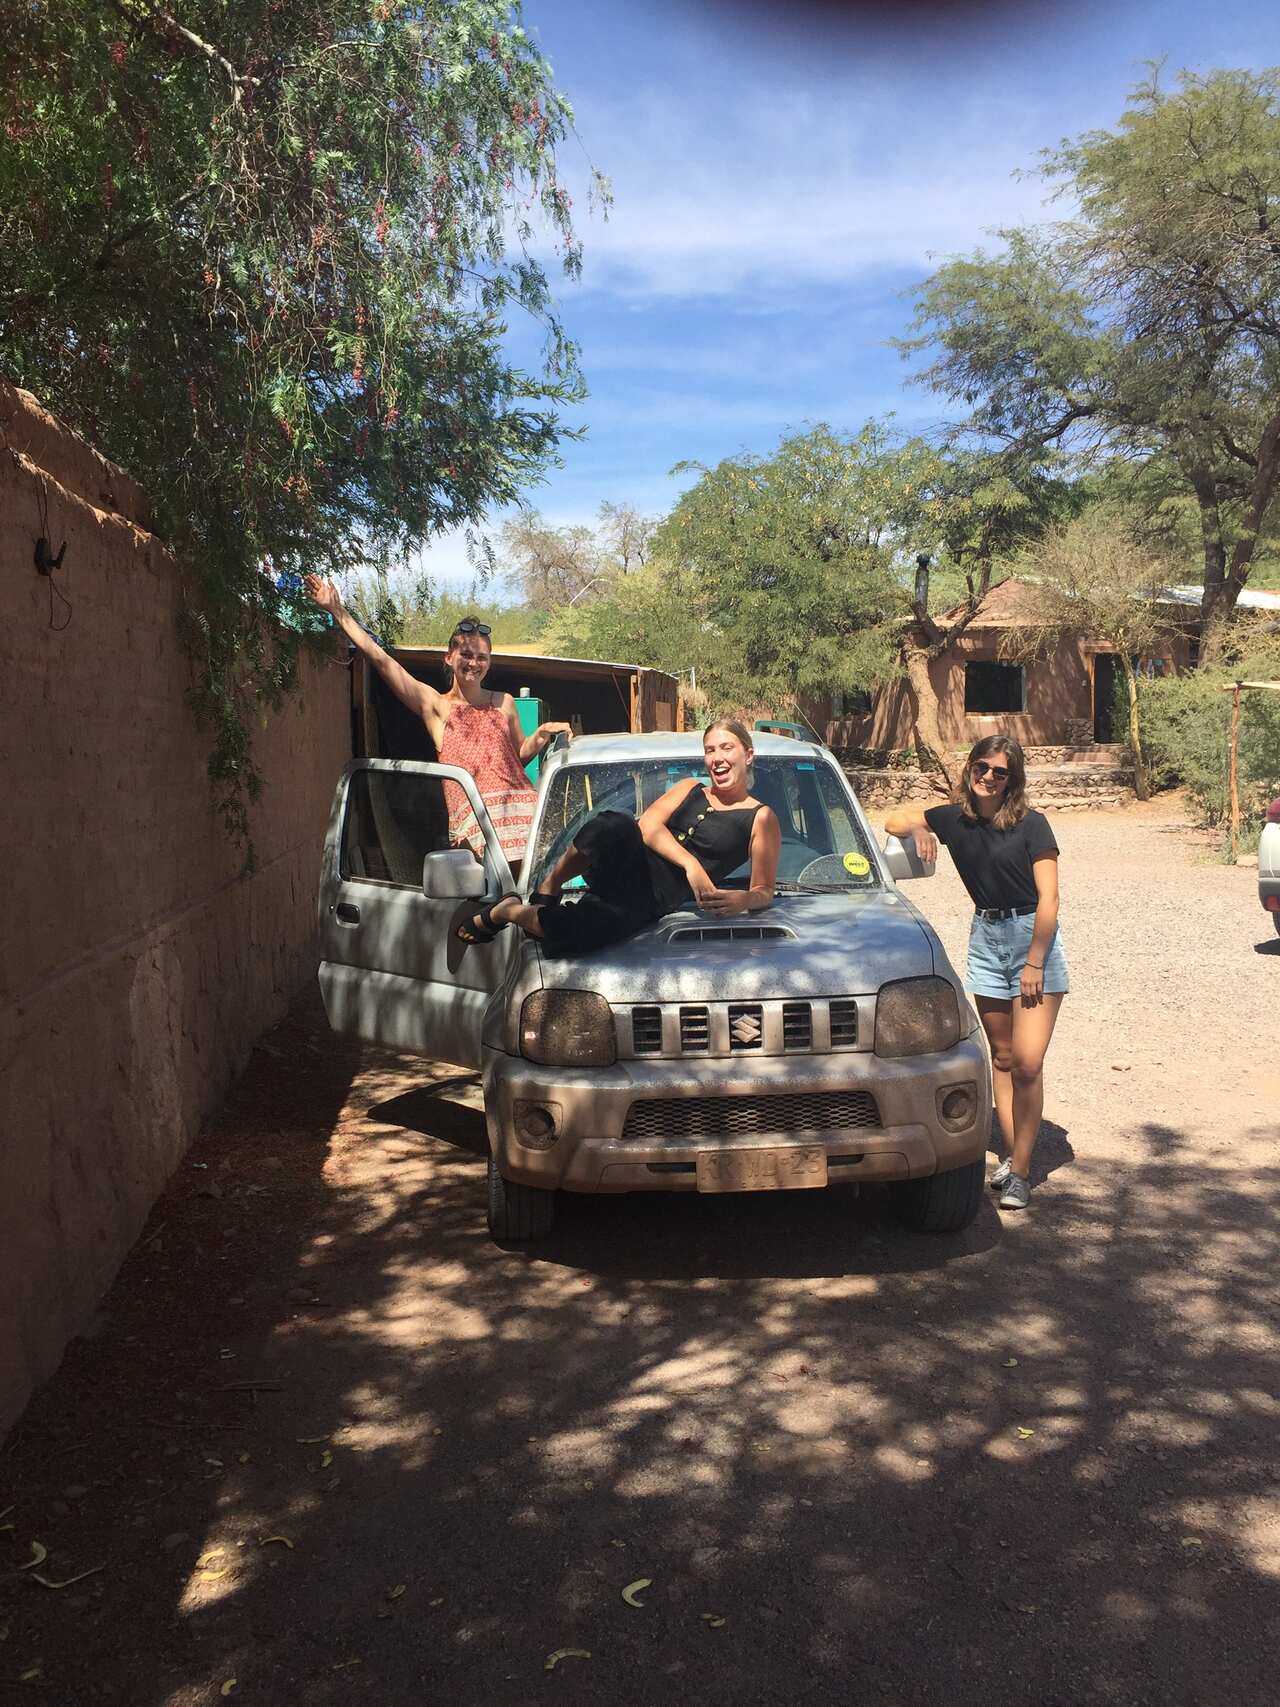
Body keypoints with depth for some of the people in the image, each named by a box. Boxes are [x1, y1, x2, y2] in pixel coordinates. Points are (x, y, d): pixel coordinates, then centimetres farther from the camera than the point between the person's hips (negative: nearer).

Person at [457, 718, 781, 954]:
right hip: (626, 867, 2)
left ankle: (507, 912, -3)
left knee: (575, 933, -35)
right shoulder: (689, 789, 21)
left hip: (657, 899, -2)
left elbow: (764, 892, 10)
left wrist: (742, 900, -16)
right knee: (613, 826, -40)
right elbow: (648, 825, 2)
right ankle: (548, 889, -12)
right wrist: (691, 864, -17)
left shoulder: (761, 819, 12)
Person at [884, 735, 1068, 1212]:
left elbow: (1048, 898, -10)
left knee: (1027, 1062, -10)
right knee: (1002, 1057, 10)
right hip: (986, 938, 5)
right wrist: (917, 827, -9)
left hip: (1033, 935, -5)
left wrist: (1035, 962, -13)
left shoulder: (1031, 824, -10)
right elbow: (894, 820, 14)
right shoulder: (955, 820, 3)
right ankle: (1011, 1156, 18)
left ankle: (1020, 1170, -3)